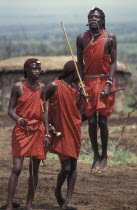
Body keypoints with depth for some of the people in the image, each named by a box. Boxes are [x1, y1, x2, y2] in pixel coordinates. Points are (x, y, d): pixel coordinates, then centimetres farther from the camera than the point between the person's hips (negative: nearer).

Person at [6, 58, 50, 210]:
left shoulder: (41, 88, 8)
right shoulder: (18, 87, -4)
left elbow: (44, 111, 13)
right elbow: (10, 109, -4)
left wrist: (47, 132, 8)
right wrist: (18, 119, -25)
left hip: (37, 132, 4)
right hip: (21, 131, -4)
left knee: (34, 170, 6)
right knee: (17, 169, -12)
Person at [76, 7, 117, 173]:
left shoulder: (110, 38, -3)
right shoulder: (81, 38, 4)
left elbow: (113, 62, -2)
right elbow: (80, 62, 8)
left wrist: (108, 84, -11)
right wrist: (80, 84, -1)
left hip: (105, 81, -2)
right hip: (88, 82, 2)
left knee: (102, 121, -2)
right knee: (91, 121, 2)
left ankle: (104, 156, 13)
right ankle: (96, 156, 14)